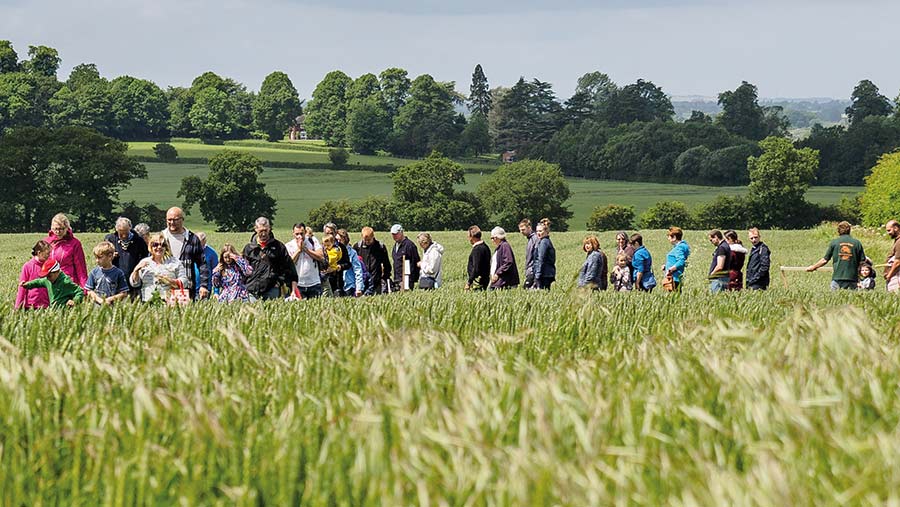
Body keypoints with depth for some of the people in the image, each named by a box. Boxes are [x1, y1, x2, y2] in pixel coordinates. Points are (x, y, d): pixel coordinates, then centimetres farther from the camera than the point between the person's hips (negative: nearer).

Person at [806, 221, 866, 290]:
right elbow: (862, 262, 3)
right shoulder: (857, 243, 4)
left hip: (837, 278, 0)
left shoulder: (834, 242, 4)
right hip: (852, 278, 0)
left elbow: (825, 260, 6)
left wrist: (813, 267, 22)